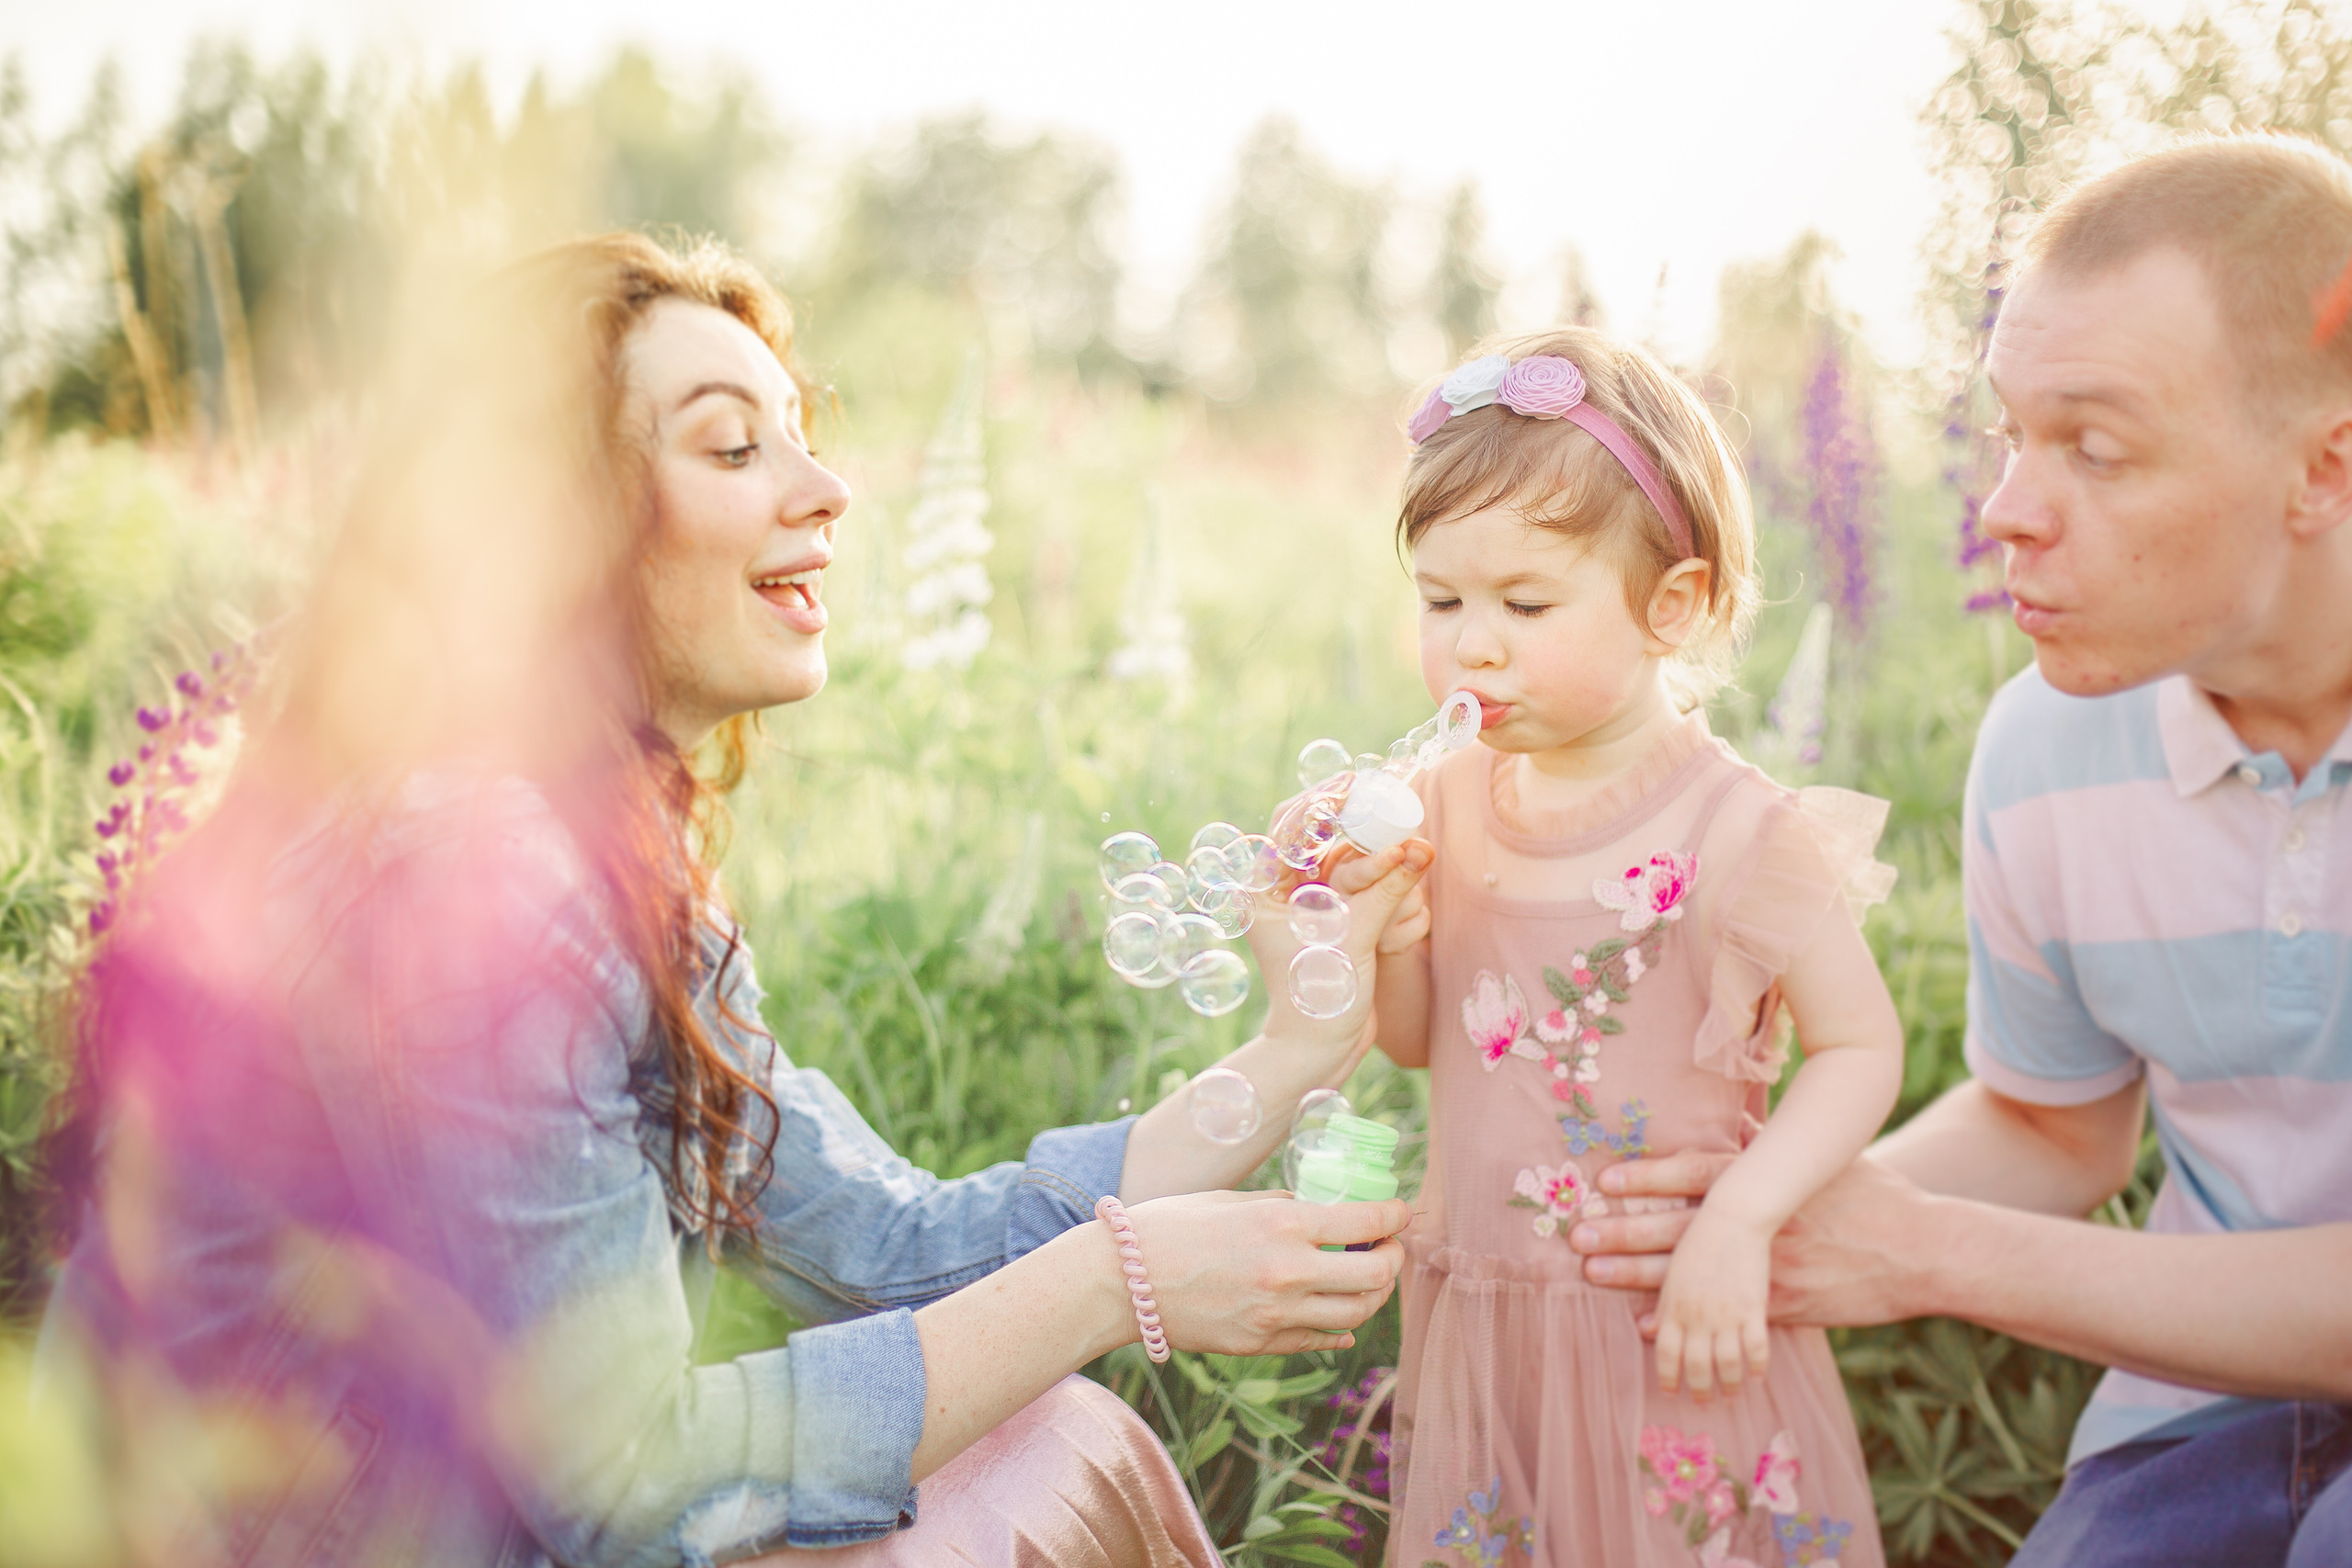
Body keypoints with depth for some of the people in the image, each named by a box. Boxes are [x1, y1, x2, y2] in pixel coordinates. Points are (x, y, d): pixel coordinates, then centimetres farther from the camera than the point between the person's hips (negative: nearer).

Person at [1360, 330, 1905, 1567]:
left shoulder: (1739, 831, -15)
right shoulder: (1447, 804, 0)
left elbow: (1861, 1048, -11)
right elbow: (1418, 1042, 8)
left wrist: (1738, 1219, -22)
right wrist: (1394, 942, -13)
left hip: (1671, 1325, -4)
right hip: (1477, 1318, 5)